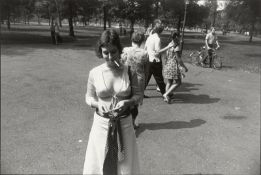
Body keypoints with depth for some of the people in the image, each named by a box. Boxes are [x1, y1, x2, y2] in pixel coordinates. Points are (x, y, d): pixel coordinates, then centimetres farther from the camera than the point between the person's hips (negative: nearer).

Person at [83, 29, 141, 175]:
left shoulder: (129, 72, -8)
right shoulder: (94, 73, -7)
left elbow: (138, 94, 2)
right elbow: (89, 97, 4)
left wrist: (128, 102, -18)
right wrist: (98, 104, -16)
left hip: (124, 124, 0)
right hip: (102, 124, 0)